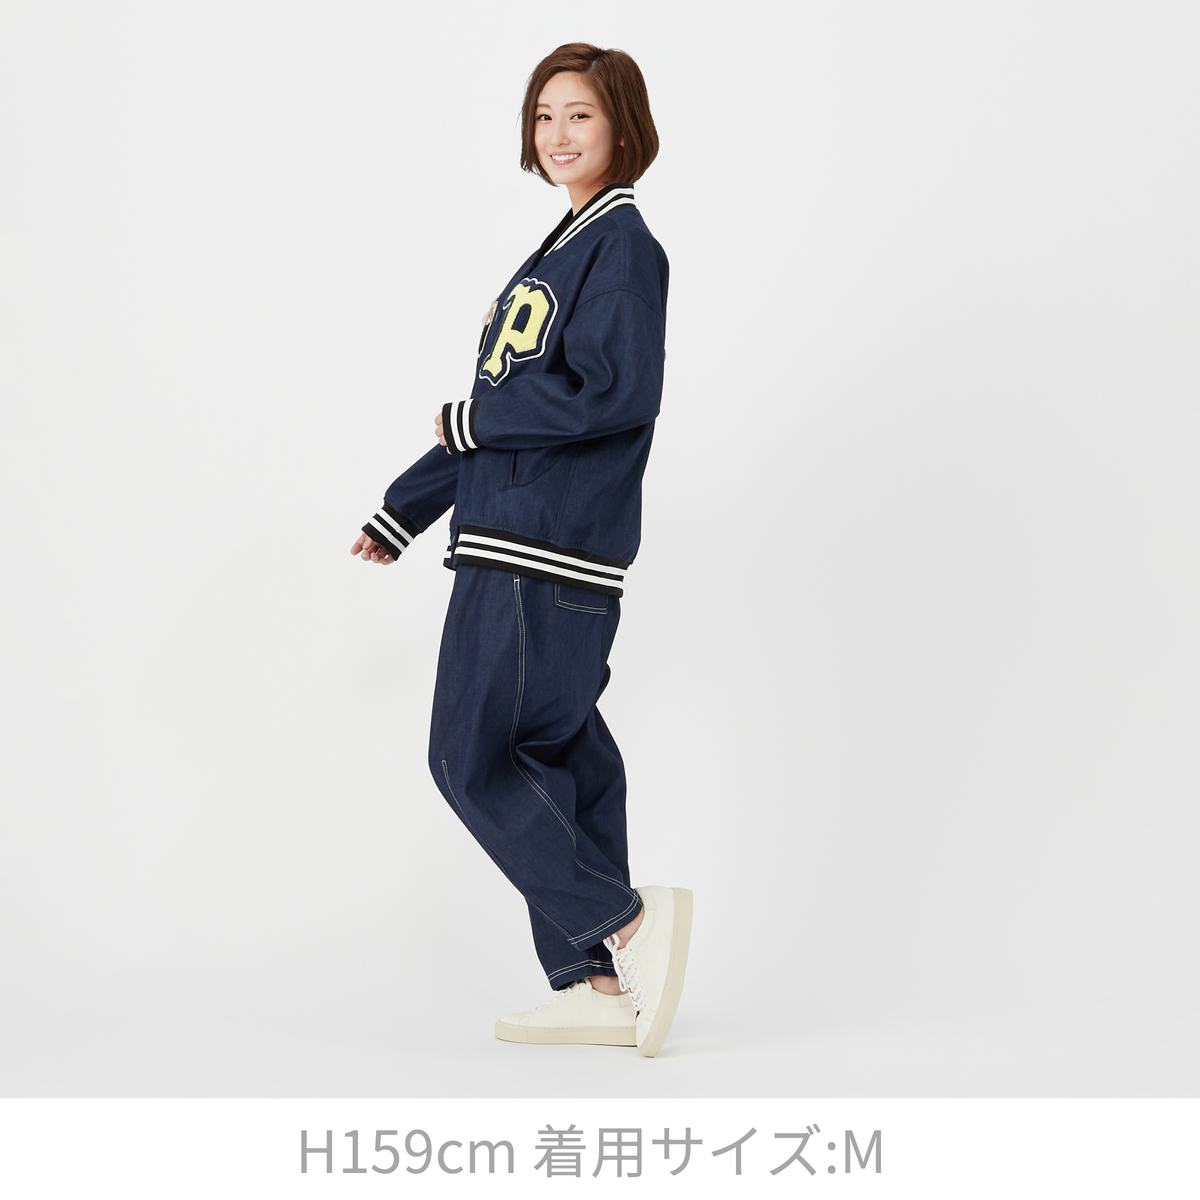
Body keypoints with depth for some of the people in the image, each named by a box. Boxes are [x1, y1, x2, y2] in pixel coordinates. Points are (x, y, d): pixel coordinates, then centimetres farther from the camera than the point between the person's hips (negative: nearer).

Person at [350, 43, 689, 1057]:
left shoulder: (623, 245, -9)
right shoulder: (569, 248, 20)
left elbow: (615, 394, -21)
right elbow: (506, 403, 25)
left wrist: (471, 423, -10)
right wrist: (405, 510, 27)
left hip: (549, 554, -10)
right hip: (518, 545, 10)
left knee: (474, 757, -8)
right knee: (556, 759, 10)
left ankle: (629, 923, -4)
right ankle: (598, 986, 15)